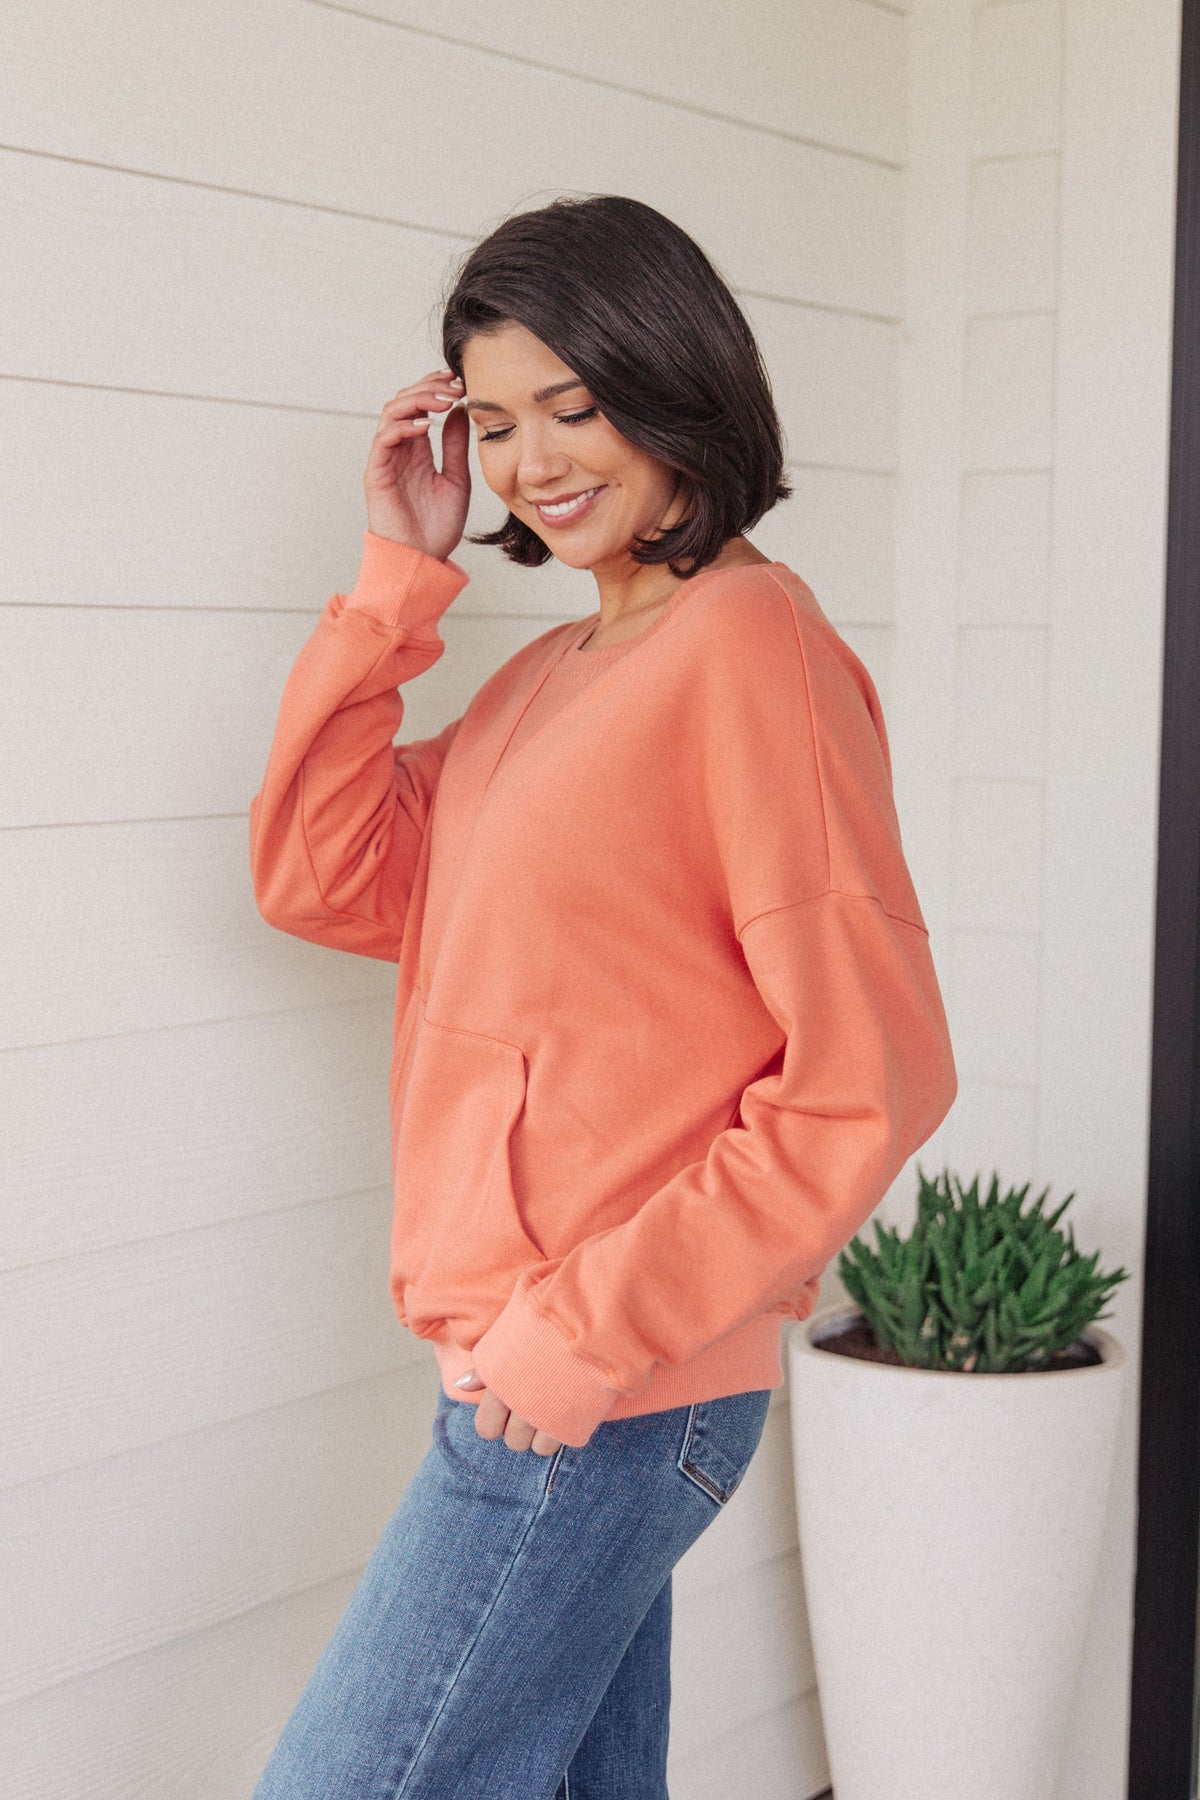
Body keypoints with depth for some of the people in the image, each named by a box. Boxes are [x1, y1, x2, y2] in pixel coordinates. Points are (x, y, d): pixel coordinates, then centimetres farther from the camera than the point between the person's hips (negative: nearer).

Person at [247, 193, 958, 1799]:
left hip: (611, 1394, -8)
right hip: (532, 1371, 8)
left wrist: (593, 1329, -17)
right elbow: (322, 881, 7)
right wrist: (400, 575, 3)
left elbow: (873, 1081, -18)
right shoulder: (551, 674, 12)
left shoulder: (750, 650, -15)